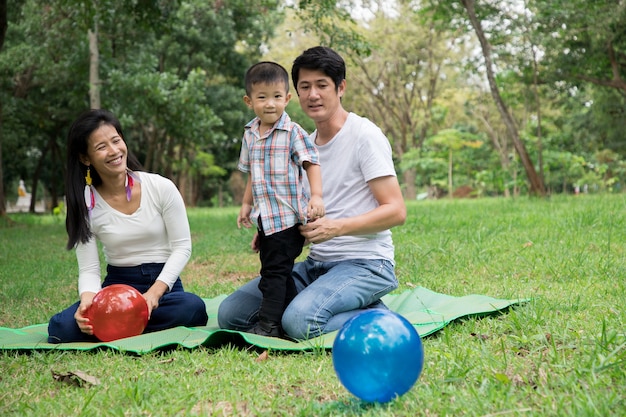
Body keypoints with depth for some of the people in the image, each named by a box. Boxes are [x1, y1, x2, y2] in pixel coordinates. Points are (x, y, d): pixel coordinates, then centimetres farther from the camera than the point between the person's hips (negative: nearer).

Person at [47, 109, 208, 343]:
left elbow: (182, 246, -5)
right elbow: (89, 270, -4)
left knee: (193, 307, -36)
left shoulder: (161, 187, -6)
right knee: (61, 328, -28)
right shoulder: (85, 205, -3)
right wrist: (88, 299, -28)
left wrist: (155, 291, -20)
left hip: (163, 283, 1)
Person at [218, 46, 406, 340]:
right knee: (230, 313, -4)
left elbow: (396, 211, -14)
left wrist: (336, 227, -26)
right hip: (316, 263, 8)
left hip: (365, 263, -8)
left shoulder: (364, 135, -7)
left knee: (300, 321, -34)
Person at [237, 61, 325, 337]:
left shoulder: (293, 132, -9)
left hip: (287, 217, -7)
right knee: (277, 271, 13)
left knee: (274, 272, -8)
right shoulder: (249, 135, 11)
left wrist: (316, 196, -21)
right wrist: (246, 204, 17)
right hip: (265, 219, 8)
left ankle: (269, 324, -3)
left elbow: (311, 164, -10)